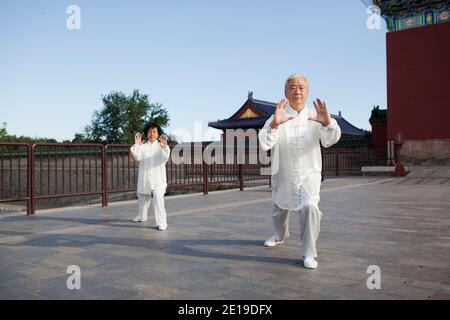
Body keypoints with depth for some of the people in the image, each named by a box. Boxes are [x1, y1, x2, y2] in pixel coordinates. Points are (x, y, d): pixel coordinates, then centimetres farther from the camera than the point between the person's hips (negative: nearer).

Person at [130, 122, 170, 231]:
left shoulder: (161, 146, -2)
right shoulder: (142, 146, 5)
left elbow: (165, 158, -22)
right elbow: (137, 157, -12)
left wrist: (165, 147, -41)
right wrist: (136, 144, -24)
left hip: (158, 178, -4)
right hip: (144, 178, 4)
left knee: (158, 198, -23)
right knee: (142, 197, 22)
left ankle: (161, 223, -20)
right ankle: (142, 216, 49)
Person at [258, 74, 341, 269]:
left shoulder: (314, 118, -6)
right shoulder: (279, 117, -9)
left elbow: (330, 139, -21)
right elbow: (265, 143, -25)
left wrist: (327, 122, -44)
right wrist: (274, 124, -46)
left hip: (309, 174, -1)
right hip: (283, 175, 1)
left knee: (309, 207, -25)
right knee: (280, 209, 20)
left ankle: (308, 254, -9)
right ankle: (280, 235, 53)